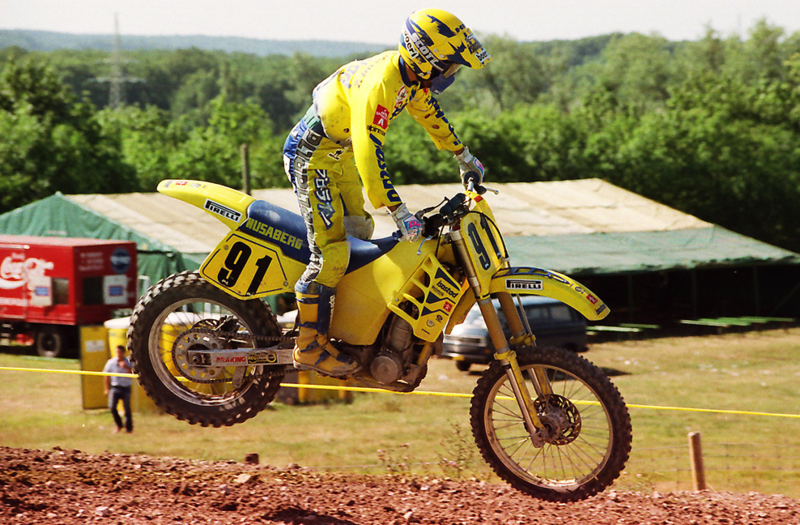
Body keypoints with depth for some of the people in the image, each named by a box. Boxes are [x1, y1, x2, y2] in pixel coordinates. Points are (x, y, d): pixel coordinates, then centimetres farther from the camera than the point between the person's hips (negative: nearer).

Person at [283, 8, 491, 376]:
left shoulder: (412, 77, -2)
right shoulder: (380, 83, -32)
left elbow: (428, 112, 20)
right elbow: (369, 151, -37)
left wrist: (462, 156, 29)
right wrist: (398, 211, -39)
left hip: (341, 154, 10)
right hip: (313, 156, -10)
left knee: (360, 233, 17)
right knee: (331, 252, -14)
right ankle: (310, 347, -9)